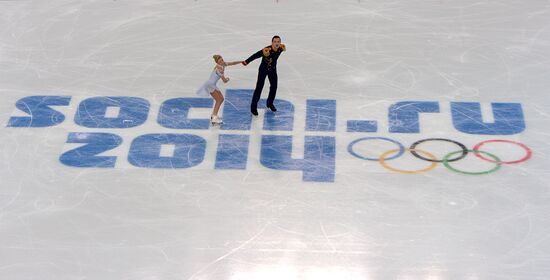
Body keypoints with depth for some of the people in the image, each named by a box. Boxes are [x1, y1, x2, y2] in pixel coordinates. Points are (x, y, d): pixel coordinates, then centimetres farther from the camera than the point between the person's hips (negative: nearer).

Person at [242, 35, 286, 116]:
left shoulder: (281, 48, -18)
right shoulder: (267, 50, -35)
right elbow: (255, 55, -41)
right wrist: (247, 61, -49)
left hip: (273, 69, 6)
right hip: (263, 69, -6)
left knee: (274, 86, 14)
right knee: (259, 87, -6)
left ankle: (270, 103, 38)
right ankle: (253, 107, 4)